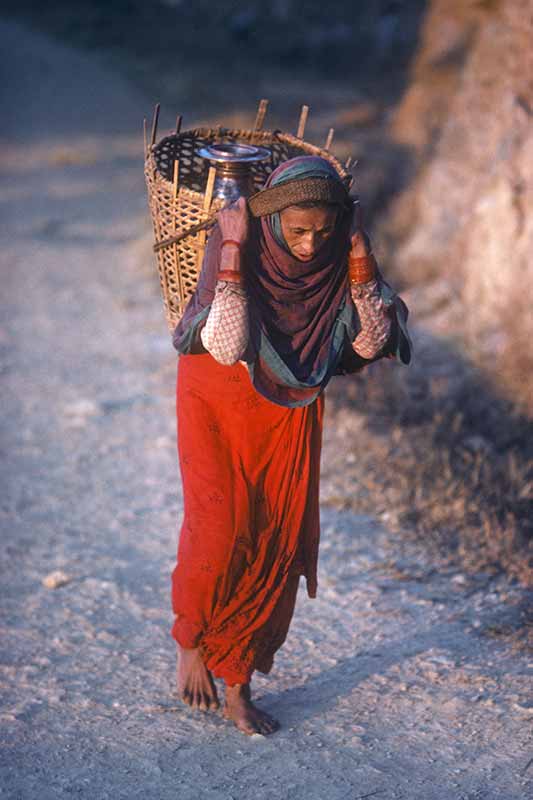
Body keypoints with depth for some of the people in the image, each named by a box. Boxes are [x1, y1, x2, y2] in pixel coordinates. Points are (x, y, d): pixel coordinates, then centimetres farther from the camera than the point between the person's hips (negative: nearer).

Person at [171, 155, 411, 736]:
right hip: (218, 401, -3)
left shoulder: (339, 258, -12)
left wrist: (359, 259, -23)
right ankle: (189, 638, 17)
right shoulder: (233, 245, -22)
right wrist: (233, 249, -34)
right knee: (221, 530, -15)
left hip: (290, 411, 3)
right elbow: (227, 347, -32)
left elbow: (371, 342, -16)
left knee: (279, 545, 2)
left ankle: (237, 685, 18)